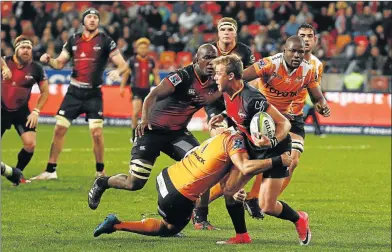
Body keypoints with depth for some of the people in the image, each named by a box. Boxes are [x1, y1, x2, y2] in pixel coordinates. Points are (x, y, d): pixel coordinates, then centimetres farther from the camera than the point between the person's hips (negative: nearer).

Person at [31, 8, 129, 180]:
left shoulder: (105, 41, -3)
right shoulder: (73, 40, 7)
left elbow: (123, 65, -5)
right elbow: (59, 63, 12)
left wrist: (118, 71, -27)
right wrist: (48, 60, -9)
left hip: (93, 94, -3)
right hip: (74, 92, 3)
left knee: (97, 132, -11)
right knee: (59, 129, -1)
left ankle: (100, 171, 8)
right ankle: (50, 171, 8)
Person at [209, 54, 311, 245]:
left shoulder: (251, 99, -32)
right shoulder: (227, 94, -6)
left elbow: (284, 123, -28)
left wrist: (272, 142, -44)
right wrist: (222, 116, 3)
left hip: (275, 150, -8)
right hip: (252, 147, 8)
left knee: (266, 206, -9)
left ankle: (299, 219, 21)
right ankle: (241, 236, 9)